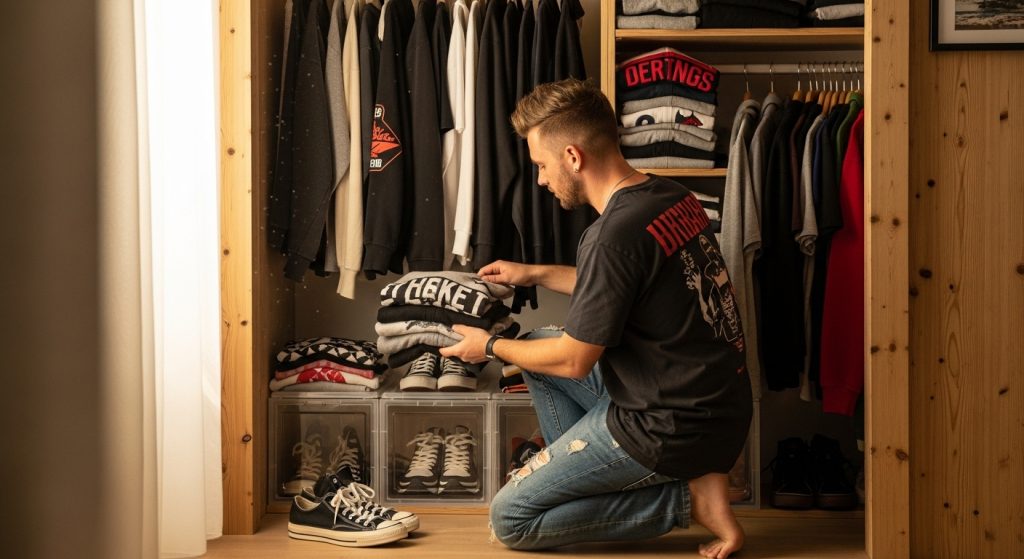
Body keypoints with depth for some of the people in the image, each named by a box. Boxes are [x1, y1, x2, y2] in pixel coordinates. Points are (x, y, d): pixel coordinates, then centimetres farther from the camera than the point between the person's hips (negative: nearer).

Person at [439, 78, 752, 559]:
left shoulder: (615, 234, -23)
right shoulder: (673, 198, 3)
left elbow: (574, 360, -13)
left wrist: (491, 347, 4)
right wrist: (535, 274, 27)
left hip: (671, 427, -9)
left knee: (509, 520, 2)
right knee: (537, 347, 22)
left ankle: (686, 498, -2)